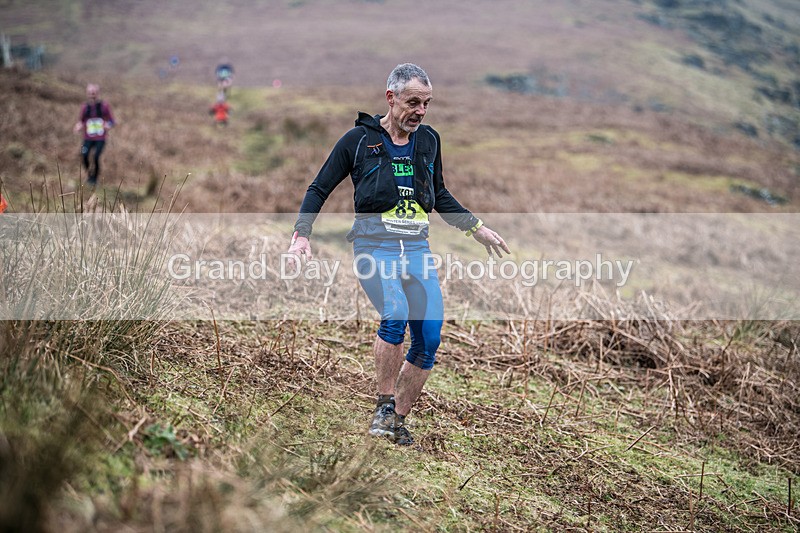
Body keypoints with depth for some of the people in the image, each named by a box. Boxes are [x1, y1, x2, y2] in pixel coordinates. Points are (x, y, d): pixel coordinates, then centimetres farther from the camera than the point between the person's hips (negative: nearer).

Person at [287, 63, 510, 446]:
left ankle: (398, 420, 10)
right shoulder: (358, 139, -1)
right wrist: (301, 235, -7)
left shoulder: (429, 140, 11)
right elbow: (319, 189, 5)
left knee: (430, 336, -5)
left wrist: (476, 227, 24)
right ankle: (384, 405, -10)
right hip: (375, 245, -5)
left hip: (417, 247, 5)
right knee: (396, 316, -29)